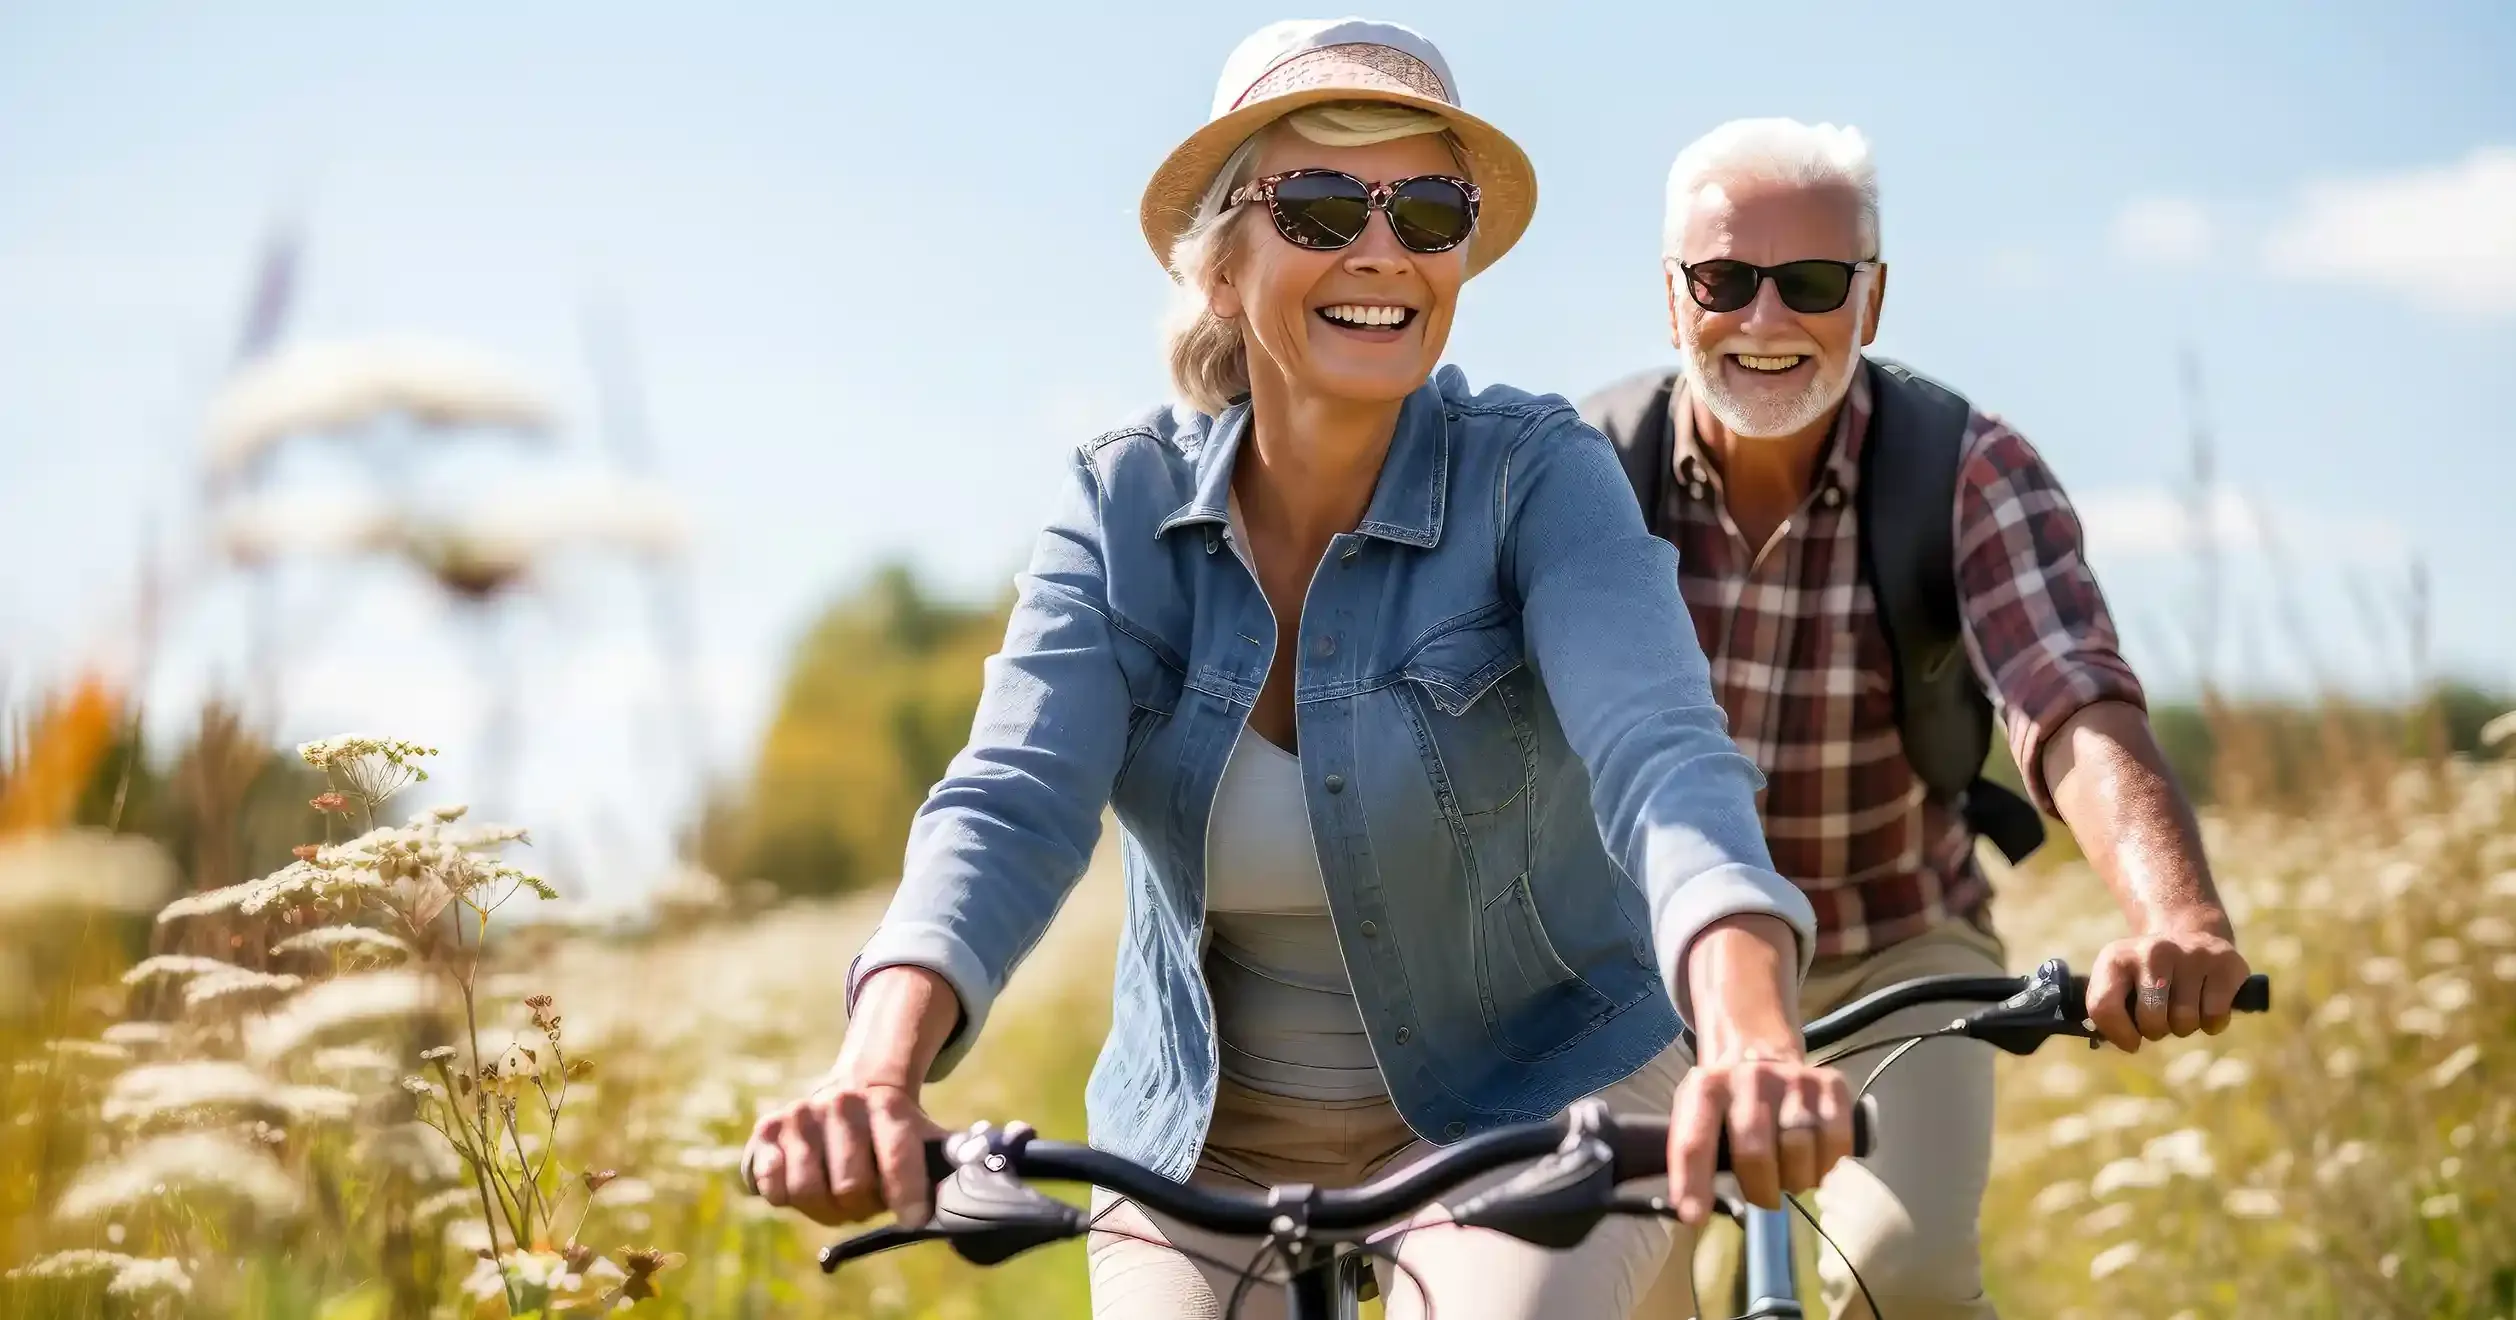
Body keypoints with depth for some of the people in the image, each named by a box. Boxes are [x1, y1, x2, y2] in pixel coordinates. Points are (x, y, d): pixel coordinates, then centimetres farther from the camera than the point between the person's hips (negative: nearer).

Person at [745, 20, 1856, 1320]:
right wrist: (876, 1075, -43)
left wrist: (1754, 1046, -53)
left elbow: (1662, 761, -32)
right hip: (1205, 1139, 3)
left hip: (1525, 1103, -3)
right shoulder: (1123, 505, -9)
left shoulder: (1538, 477, -16)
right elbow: (1010, 806, -23)